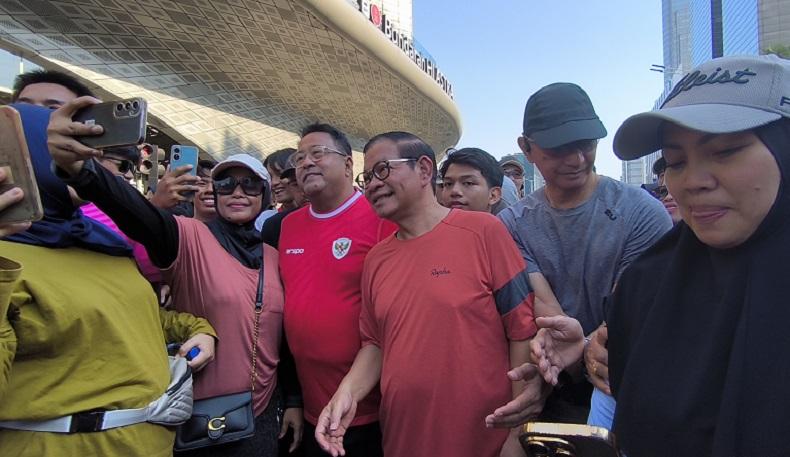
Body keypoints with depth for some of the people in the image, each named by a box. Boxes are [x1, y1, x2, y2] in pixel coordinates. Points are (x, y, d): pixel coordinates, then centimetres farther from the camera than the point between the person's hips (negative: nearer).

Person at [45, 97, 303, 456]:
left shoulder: (274, 256, 5)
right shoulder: (190, 238, -10)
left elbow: (285, 332, 10)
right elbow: (139, 215, -31)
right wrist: (79, 168, -49)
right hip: (200, 413, -4)